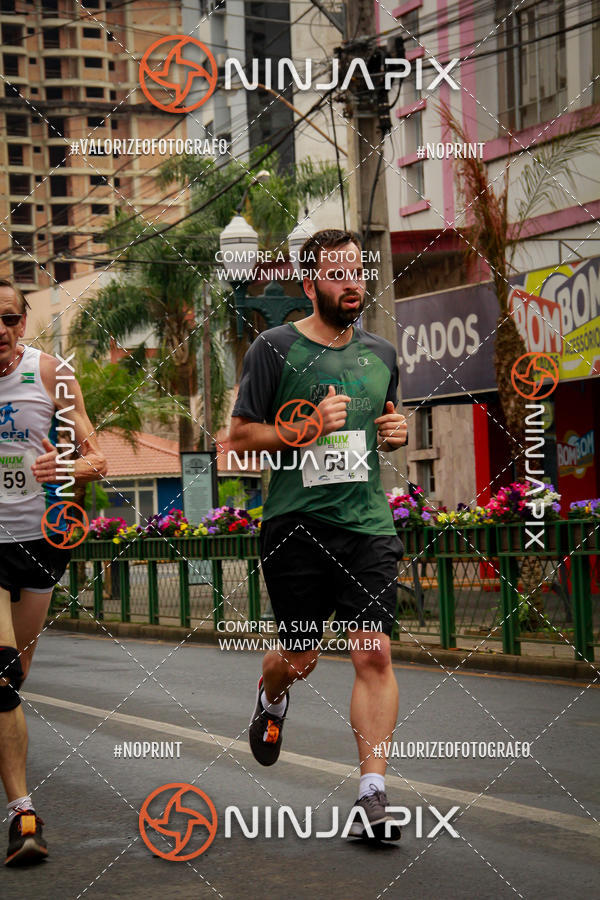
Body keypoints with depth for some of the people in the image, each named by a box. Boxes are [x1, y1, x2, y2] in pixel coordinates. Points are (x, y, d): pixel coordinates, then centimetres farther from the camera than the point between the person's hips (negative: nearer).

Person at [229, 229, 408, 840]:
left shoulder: (381, 354, 13)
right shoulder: (275, 349, -3)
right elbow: (239, 437, -2)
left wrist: (395, 433, 5)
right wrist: (308, 427, -16)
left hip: (368, 524, 3)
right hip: (296, 526, -3)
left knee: (374, 653, -10)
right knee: (299, 658, 9)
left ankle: (373, 795, -8)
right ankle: (271, 701, 47)